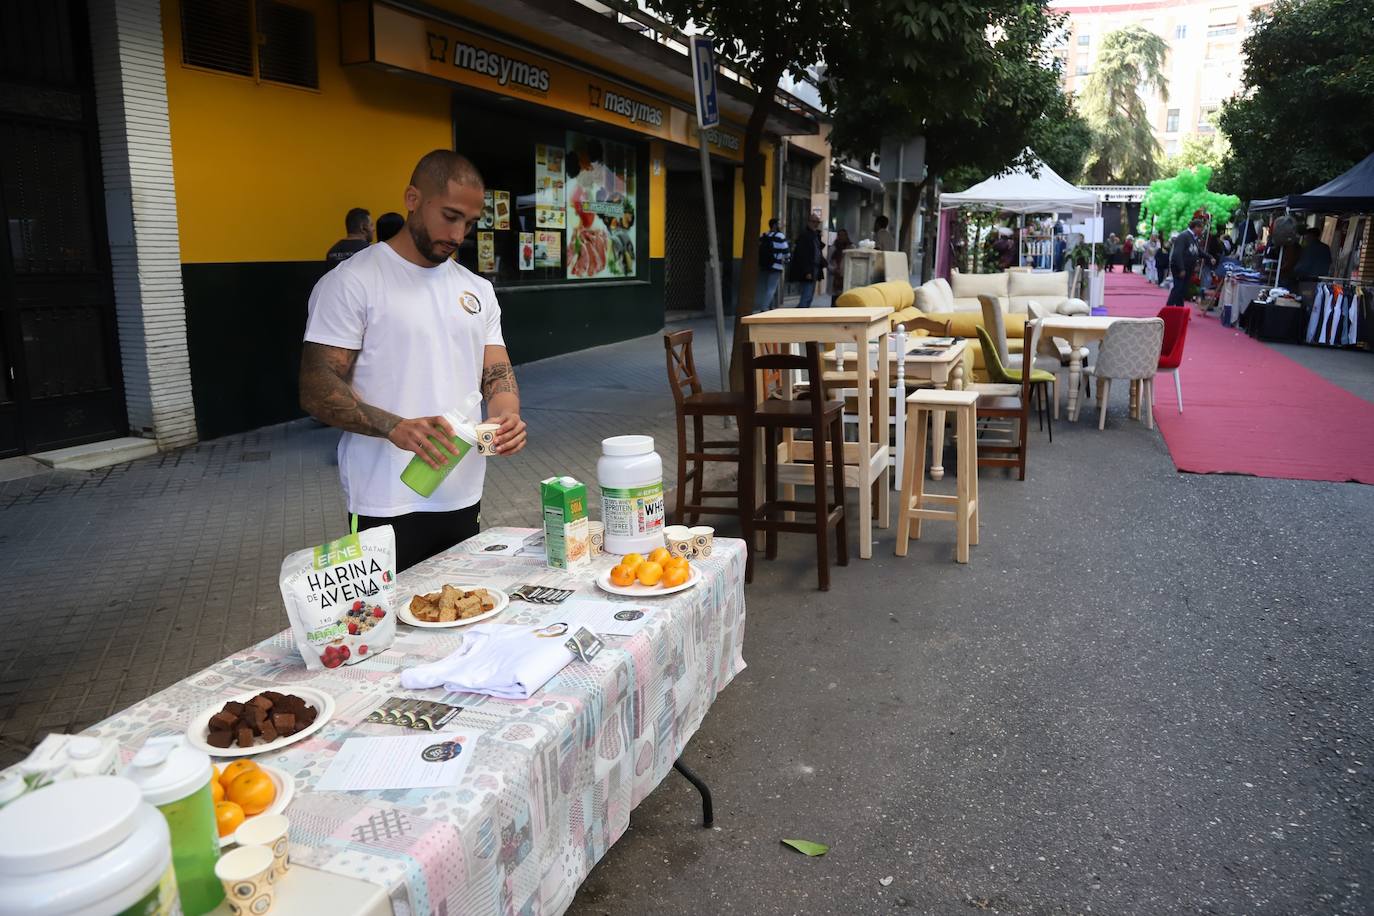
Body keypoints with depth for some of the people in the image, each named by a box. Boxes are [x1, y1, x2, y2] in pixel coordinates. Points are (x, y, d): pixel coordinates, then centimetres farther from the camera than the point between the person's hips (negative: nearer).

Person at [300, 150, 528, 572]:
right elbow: (316, 391, -11)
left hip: (463, 499, 6)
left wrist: (505, 416, -11)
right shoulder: (350, 282, -7)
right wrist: (396, 428, -28)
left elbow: (497, 373, 12)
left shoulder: (477, 290, 12)